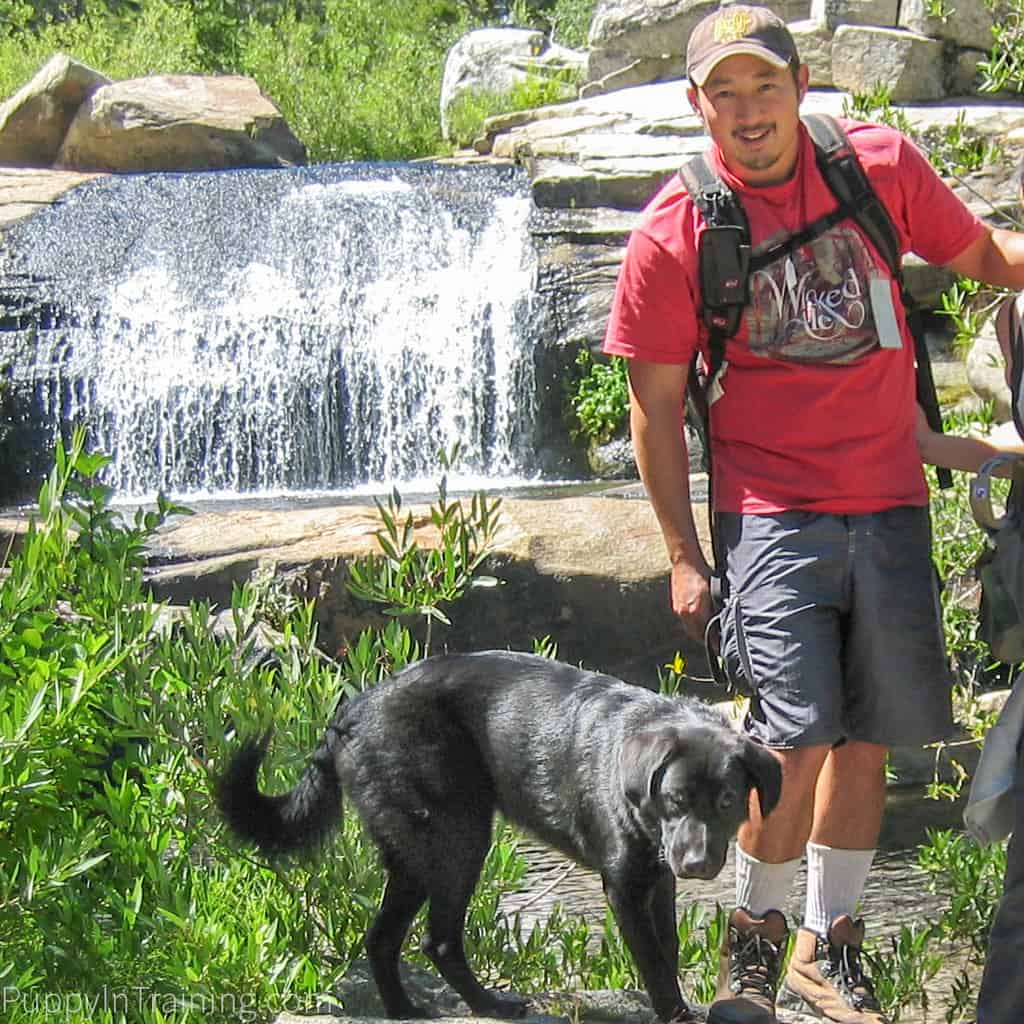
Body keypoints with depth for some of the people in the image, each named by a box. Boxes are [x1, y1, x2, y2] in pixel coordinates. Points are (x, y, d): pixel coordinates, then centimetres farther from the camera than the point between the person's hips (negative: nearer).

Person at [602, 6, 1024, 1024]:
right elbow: (656, 402, -1)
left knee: (867, 738, 9)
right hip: (772, 509, -3)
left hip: (889, 501, 4)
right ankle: (753, 931, 11)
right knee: (798, 738, -13)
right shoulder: (673, 234, -6)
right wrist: (682, 553, -3)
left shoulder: (878, 164, 1)